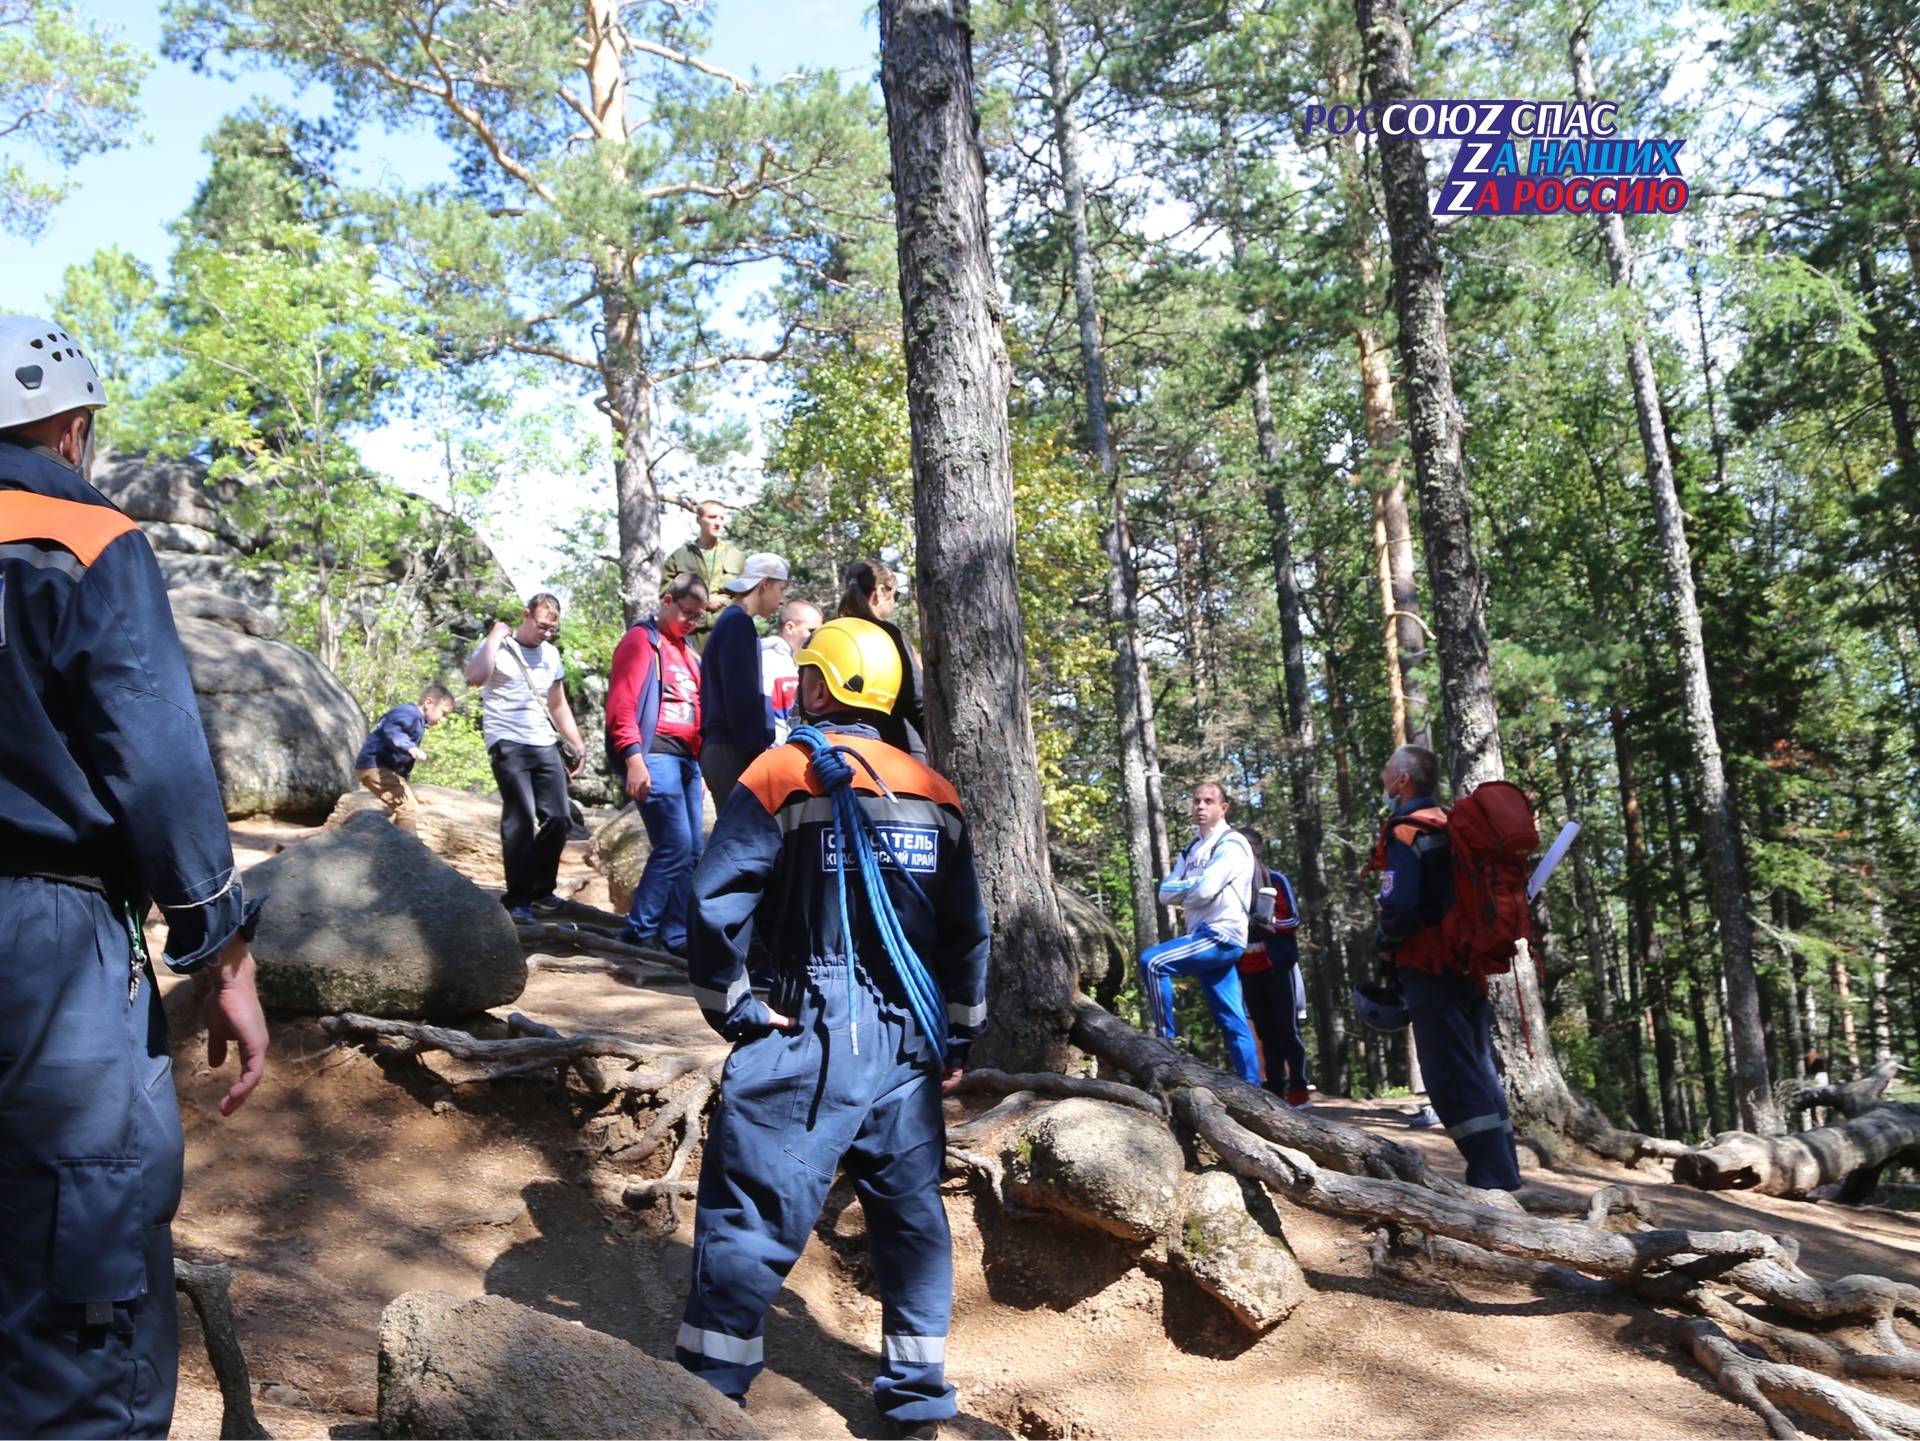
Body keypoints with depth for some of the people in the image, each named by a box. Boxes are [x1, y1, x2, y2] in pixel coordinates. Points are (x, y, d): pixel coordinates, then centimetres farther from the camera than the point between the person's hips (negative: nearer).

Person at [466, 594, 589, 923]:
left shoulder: (551, 654, 17)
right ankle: (517, 899, -6)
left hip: (545, 745, 6)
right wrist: (495, 635, -14)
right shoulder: (498, 647, -2)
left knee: (558, 818, 1)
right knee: (521, 819, -12)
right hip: (509, 744, -6)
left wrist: (577, 744, 18)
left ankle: (541, 890, 16)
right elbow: (475, 677, -24)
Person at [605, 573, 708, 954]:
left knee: (692, 851, 6)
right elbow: (622, 704, -12)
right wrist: (634, 758, -20)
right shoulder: (641, 640, -3)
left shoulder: (686, 649, 22)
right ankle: (638, 932, -4)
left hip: (687, 758, 8)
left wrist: (703, 758, 15)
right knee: (675, 846, -13)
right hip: (656, 755, -8)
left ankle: (676, 935, 12)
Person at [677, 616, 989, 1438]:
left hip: (812, 1034, -5)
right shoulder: (935, 793, 10)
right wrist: (957, 1039, 17)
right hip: (910, 1042, 5)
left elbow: (716, 898, -12)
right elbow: (969, 929, 9)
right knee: (911, 1213, 14)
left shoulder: (785, 770, -5)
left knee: (751, 1213, 1)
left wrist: (728, 1006, -1)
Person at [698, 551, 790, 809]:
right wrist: (756, 753, -17)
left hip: (722, 749, 10)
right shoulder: (738, 623, -10)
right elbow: (741, 697, -16)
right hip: (734, 750, -10)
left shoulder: (731, 621, 19)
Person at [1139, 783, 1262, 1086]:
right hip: (1207, 939, 8)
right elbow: (1165, 892, 9)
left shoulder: (1232, 845, -6)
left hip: (1221, 936, -8)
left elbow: (1204, 890, -18)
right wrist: (1192, 886, -8)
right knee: (1234, 1024, 7)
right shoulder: (1191, 851, 19)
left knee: (1152, 961, -22)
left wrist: (1182, 891, 2)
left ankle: (1164, 1041, -14)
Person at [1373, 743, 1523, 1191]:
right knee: (1479, 1069, 15)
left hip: (1429, 969, -9)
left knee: (1451, 1074, -7)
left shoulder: (1405, 832, -13)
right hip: (1470, 964, 9)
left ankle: (1492, 1181, -11)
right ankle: (1504, 1175, 19)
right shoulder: (1453, 826, 14)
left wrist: (1383, 942, -6)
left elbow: (1400, 904, -24)